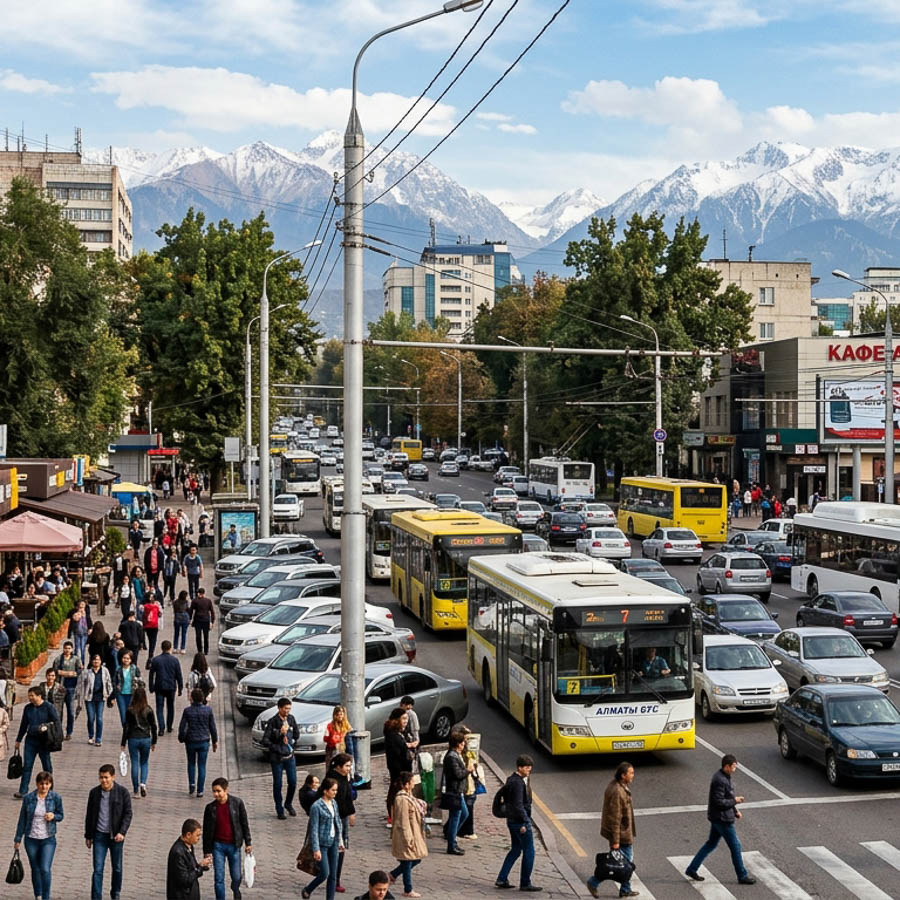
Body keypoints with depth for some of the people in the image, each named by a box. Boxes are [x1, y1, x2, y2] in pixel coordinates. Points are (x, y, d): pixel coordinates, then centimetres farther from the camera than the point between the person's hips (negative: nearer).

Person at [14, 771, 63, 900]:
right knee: (35, 869, 12)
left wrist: (53, 816, -17)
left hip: (48, 839, -1)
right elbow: (22, 819, 3)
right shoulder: (28, 798, -6)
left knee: (45, 869, -11)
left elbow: (61, 815, 6)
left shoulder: (56, 798, -7)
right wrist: (18, 839, 8)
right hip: (31, 839, 1)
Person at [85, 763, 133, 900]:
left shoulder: (122, 793, -6)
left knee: (117, 868, 12)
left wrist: (122, 832, -17)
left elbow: (128, 814, -5)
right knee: (98, 869, -5)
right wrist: (88, 836, 11)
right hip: (99, 835, 1)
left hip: (116, 836, -1)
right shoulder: (94, 792, 2)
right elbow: (89, 815, 10)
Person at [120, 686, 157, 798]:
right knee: (144, 763, 16)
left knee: (135, 764, 7)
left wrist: (123, 743, 1)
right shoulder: (149, 710, -4)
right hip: (146, 739, 1)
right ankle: (143, 783, -7)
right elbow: (153, 727, 0)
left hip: (133, 739, -1)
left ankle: (136, 790, 8)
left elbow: (126, 727, -6)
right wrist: (154, 742, 11)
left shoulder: (130, 710, -8)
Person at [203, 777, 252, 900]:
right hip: (218, 846, 0)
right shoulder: (210, 808, -7)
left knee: (236, 876, 10)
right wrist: (207, 851, 0)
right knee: (219, 878, -1)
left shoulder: (237, 802, -9)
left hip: (234, 845, 0)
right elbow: (207, 831, 0)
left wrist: (248, 843, 2)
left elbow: (244, 823, 0)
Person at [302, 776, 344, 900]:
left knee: (333, 875, 6)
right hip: (322, 843, -7)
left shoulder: (334, 803, 5)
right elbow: (314, 829, -16)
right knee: (324, 873, -5)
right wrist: (316, 849, -17)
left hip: (333, 842, 7)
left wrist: (340, 841, 16)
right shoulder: (317, 806, -17)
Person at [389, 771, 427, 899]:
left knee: (416, 859, 17)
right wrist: (409, 840, -21)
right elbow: (403, 822, -23)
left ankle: (393, 874, 30)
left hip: (414, 834, 10)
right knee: (408, 862, 4)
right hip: (407, 835, -10)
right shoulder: (402, 799, -24)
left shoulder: (408, 796, 7)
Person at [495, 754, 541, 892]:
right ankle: (525, 883, 7)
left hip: (511, 820, 10)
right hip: (520, 820, -10)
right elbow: (518, 805, -23)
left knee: (515, 850, 18)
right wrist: (524, 823, -21)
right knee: (529, 851, 1)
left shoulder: (511, 779, 10)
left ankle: (502, 879, 18)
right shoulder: (518, 783, -20)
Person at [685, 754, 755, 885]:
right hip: (722, 819, -10)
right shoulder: (720, 780, -24)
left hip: (717, 818, 10)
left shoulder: (724, 777, 8)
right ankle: (742, 876, 15)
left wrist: (735, 810, 14)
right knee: (735, 846, 2)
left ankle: (691, 869, 21)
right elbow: (719, 802, -26)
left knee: (711, 844, 17)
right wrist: (735, 801, -16)